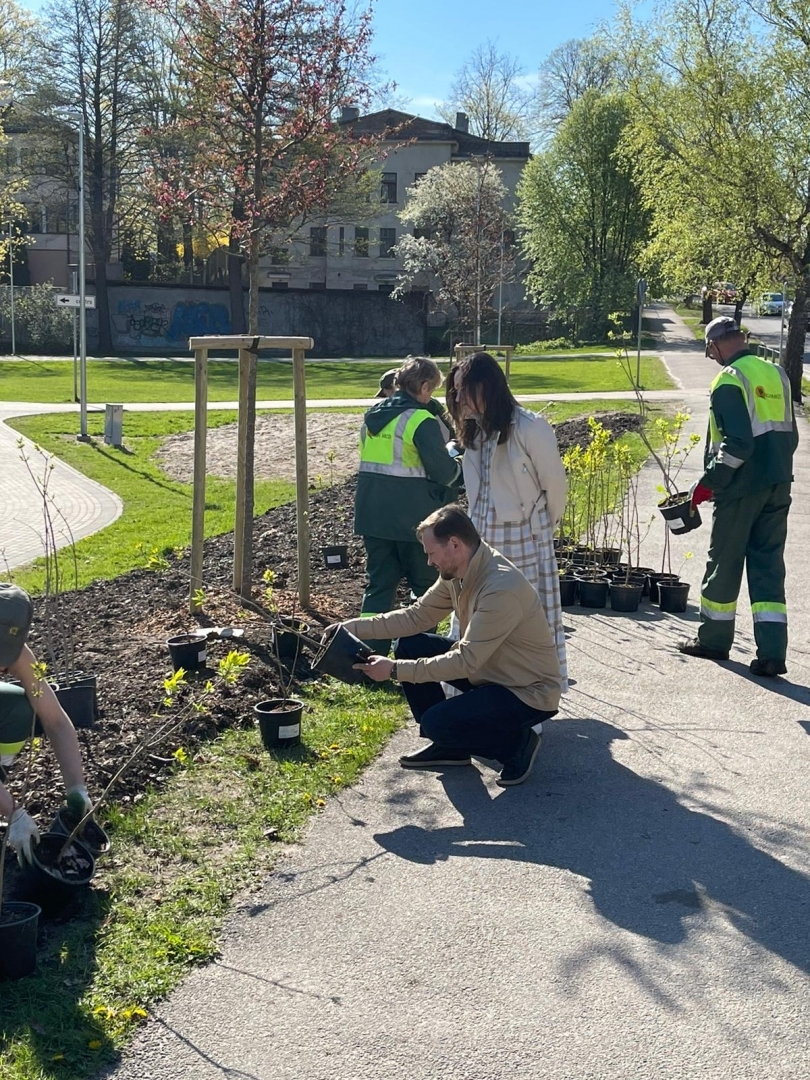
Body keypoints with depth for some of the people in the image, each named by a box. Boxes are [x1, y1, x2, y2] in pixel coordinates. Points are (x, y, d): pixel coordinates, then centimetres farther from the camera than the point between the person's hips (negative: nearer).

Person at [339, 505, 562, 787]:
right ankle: (447, 746, 13)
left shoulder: (501, 590, -31)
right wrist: (354, 627, -5)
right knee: (409, 646, 3)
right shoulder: (457, 573, -4)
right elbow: (418, 616, 3)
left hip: (529, 692, -9)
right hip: (489, 670, 9)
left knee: (437, 722, -25)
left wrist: (395, 670, -27)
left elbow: (465, 662, -31)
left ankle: (517, 743, 0)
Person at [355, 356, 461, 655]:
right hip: (412, 518, -6)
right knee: (426, 586, 11)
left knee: (379, 584, 10)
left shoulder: (373, 416, 9)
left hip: (372, 515, 6)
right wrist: (458, 468, 9)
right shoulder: (422, 421, -14)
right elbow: (443, 471, -14)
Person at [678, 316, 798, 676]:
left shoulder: (729, 380, -13)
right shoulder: (777, 374, 10)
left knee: (724, 564, 9)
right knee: (769, 568, 8)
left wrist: (709, 481, -13)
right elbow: (790, 435, 15)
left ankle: (714, 640, 23)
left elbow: (737, 442, -21)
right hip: (778, 488, 7)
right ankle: (772, 653, 3)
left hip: (741, 488, -7)